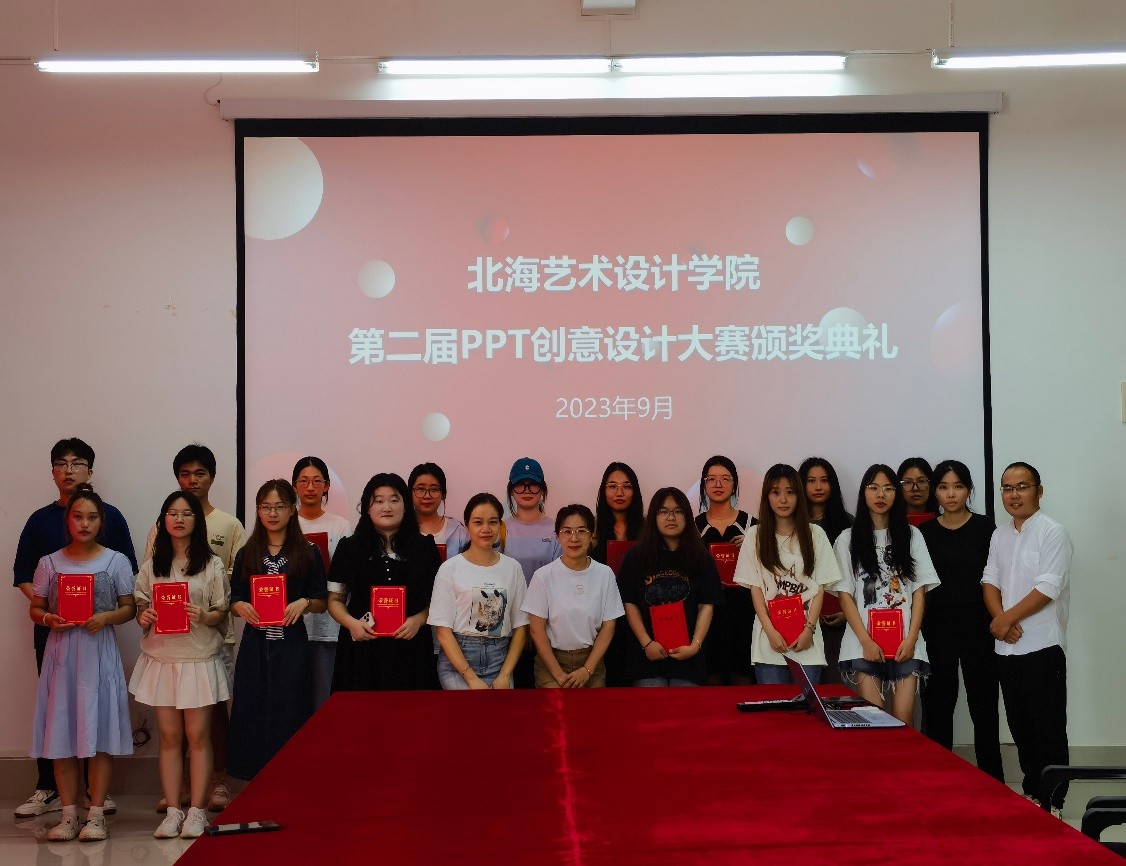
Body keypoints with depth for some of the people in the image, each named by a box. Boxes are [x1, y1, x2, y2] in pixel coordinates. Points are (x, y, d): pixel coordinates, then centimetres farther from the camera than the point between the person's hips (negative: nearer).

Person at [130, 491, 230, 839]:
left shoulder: (212, 565, 3)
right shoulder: (151, 566, 11)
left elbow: (223, 613, 2)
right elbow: (140, 608, 13)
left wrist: (204, 616, -19)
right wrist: (144, 616, -9)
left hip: (199, 658, -2)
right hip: (161, 659, 2)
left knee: (198, 737, -2)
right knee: (169, 737, 4)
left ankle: (197, 811, 3)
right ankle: (172, 811, 8)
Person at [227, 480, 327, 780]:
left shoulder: (307, 553, 4)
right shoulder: (247, 554, 10)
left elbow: (321, 602, 5)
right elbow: (234, 601, 12)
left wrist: (304, 603, -14)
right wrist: (241, 607, -10)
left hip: (291, 645, -2)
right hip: (255, 646, 2)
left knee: (289, 715, -2)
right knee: (253, 715, 3)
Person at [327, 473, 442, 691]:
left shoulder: (424, 548, 8)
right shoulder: (350, 548, 8)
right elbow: (335, 600, 10)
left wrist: (418, 620, -9)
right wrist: (351, 623, -9)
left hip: (411, 651, 0)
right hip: (361, 650, 0)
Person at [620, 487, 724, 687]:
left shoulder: (701, 557, 5)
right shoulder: (636, 556, 4)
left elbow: (707, 606, 2)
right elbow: (630, 604, 2)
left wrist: (695, 645, -10)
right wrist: (646, 643, -8)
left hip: (688, 657, 0)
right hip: (648, 655, 0)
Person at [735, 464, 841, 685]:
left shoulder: (815, 534, 7)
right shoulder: (755, 536, 5)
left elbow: (820, 587, 4)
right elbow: (755, 588, 2)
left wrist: (809, 629, -7)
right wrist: (770, 631, -9)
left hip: (806, 639, 0)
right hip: (769, 638, 0)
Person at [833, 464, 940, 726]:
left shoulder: (911, 536, 11)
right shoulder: (848, 539, 6)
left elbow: (920, 590, 7)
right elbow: (845, 594, 2)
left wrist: (911, 638, -5)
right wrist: (866, 641, -8)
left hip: (905, 644, 1)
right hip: (864, 643, -1)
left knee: (903, 721, -4)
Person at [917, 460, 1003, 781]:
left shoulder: (985, 528, -1)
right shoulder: (924, 532, 5)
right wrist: (917, 632, 2)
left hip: (977, 625, -2)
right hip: (937, 627, 2)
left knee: (983, 705, 2)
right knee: (937, 706, 6)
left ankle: (992, 780, 11)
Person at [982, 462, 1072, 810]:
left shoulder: (1052, 533, -8)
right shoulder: (999, 536, 13)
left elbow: (1048, 588, -15)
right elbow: (990, 581, 8)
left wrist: (1007, 618, -12)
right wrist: (1001, 620, -10)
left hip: (1042, 648, -6)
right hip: (1007, 648, 6)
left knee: (1048, 729, -1)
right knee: (1020, 727, 14)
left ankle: (1052, 803, 7)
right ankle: (1031, 792, 26)